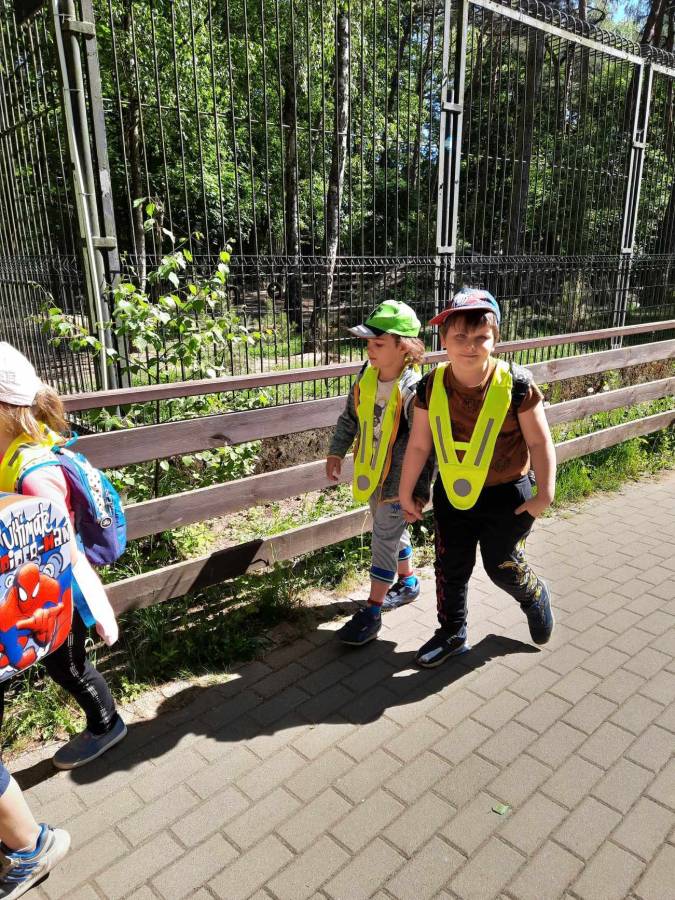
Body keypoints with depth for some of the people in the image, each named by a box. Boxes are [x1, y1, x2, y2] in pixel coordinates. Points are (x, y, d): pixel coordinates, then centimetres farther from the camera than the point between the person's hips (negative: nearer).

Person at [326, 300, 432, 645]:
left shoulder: (413, 390, -24)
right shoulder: (366, 376, -3)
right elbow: (349, 417, 11)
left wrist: (420, 491, -20)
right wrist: (336, 452, 9)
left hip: (399, 482, -7)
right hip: (372, 474, 7)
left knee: (385, 538, 2)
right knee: (392, 531, 22)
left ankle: (372, 612, 13)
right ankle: (407, 582, 45)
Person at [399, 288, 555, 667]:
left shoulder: (515, 383, -19)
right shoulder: (432, 385, -10)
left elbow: (539, 441, -8)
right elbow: (419, 445, -2)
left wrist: (545, 494, -8)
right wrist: (406, 492, 4)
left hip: (506, 495, -3)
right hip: (451, 494, 3)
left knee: (504, 568, 11)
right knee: (451, 569, 15)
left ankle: (536, 596, 47)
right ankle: (453, 633, 38)